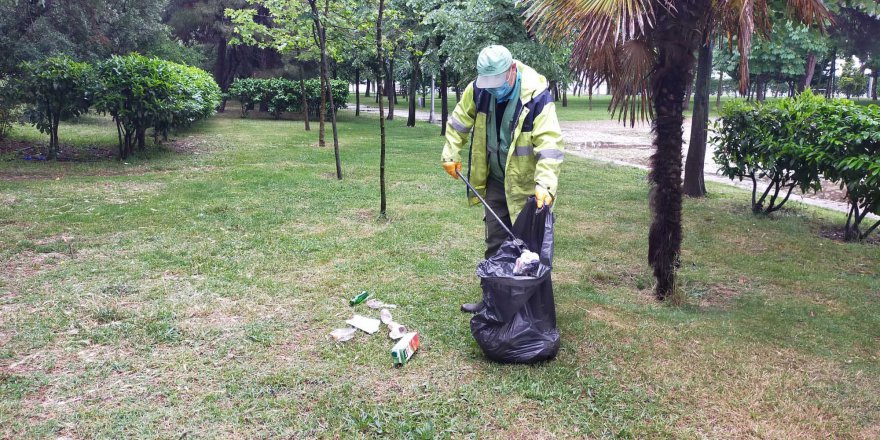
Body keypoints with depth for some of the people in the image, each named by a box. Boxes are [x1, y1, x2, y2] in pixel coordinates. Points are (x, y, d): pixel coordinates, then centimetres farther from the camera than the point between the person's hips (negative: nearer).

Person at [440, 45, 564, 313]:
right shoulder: (479, 89, -8)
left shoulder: (537, 97, -25)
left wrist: (545, 184, -41)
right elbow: (460, 120, 9)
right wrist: (451, 154, 5)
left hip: (526, 183, -6)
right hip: (495, 179, 6)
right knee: (495, 242, 15)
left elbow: (550, 144, -31)